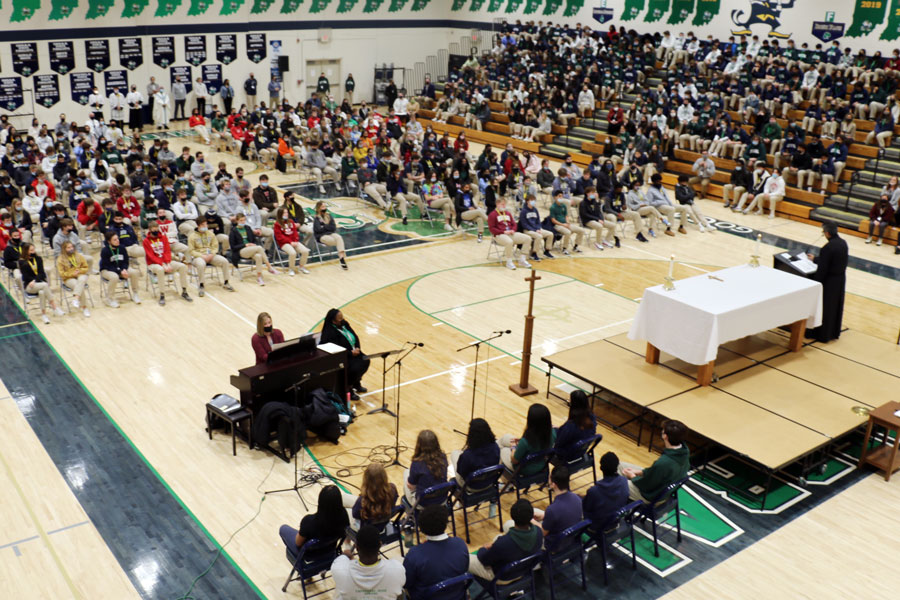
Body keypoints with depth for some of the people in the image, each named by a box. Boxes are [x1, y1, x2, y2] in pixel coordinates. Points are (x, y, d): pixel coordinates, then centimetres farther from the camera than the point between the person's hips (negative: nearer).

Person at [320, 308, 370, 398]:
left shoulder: (344, 324, 3)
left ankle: (356, 383, 14)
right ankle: (348, 389, -3)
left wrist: (357, 348, -6)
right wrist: (351, 353, -25)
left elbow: (355, 337, 10)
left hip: (353, 351, 9)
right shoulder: (329, 332, -22)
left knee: (365, 361, -10)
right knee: (355, 367, -28)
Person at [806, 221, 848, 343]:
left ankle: (822, 334, 19)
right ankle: (834, 332, 34)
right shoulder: (843, 243, 0)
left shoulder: (827, 248, -26)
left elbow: (822, 269, -22)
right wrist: (815, 258, 26)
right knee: (836, 307, 20)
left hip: (829, 281, -8)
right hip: (841, 279, 8)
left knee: (824, 308, 8)